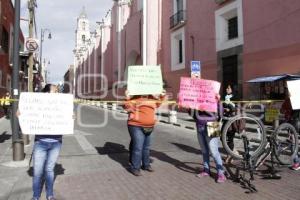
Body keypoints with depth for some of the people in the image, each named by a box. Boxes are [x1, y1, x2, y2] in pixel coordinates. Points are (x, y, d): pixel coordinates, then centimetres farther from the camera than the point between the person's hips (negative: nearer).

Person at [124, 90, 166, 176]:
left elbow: (157, 103, 29)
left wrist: (162, 96, 17)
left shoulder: (152, 97, 12)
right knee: (138, 147, -9)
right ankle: (135, 167, 2)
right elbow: (127, 105, -14)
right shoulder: (135, 97, -9)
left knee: (146, 147, 17)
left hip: (149, 127, 7)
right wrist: (127, 98, -30)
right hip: (136, 126, -7)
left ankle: (146, 164, 33)